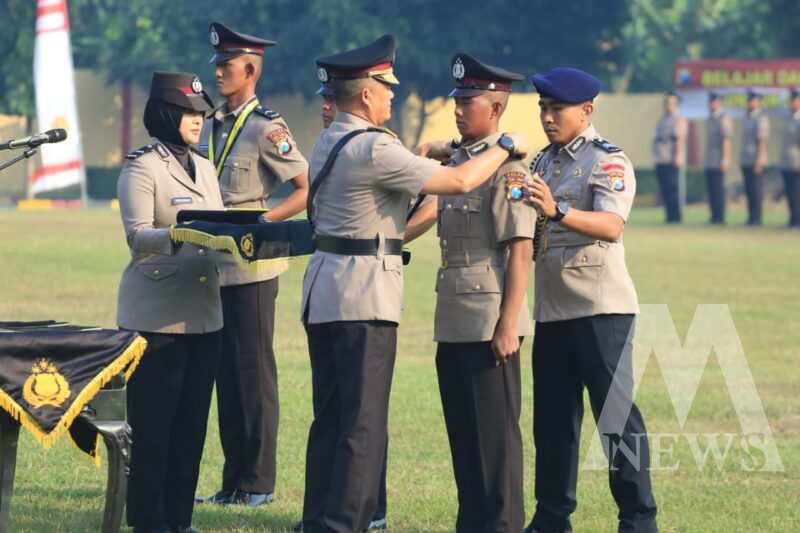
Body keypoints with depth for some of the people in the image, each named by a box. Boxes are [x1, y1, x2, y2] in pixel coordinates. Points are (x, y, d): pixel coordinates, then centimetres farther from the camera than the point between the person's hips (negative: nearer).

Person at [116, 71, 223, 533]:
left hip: (204, 312, 7)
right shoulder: (142, 168, -6)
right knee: (154, 420, -4)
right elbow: (136, 236, -14)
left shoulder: (204, 168, 16)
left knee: (193, 417, 8)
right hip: (158, 315, -7)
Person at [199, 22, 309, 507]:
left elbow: (308, 191, -12)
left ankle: (258, 482, 3)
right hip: (215, 267, 7)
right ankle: (234, 480, 15)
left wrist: (262, 222, -20)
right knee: (226, 373, 10)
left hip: (251, 269, -7)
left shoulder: (267, 130, -10)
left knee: (254, 371, -2)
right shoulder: (212, 126, 13)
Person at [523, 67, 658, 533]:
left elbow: (612, 226, -28)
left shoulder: (608, 161, -9)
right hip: (552, 310, 8)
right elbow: (531, 233, 22)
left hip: (601, 309, -8)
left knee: (616, 415, -8)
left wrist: (558, 211, -43)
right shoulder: (545, 162, 15)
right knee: (553, 417, 10)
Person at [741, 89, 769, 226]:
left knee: (756, 189, -7)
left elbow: (762, 140, -16)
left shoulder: (762, 118, -11)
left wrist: (759, 161, -22)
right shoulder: (746, 117, 15)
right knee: (749, 189, 7)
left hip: (756, 159, -8)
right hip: (745, 160, 8)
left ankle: (757, 218, -4)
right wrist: (741, 159, 17)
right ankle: (751, 217, 10)